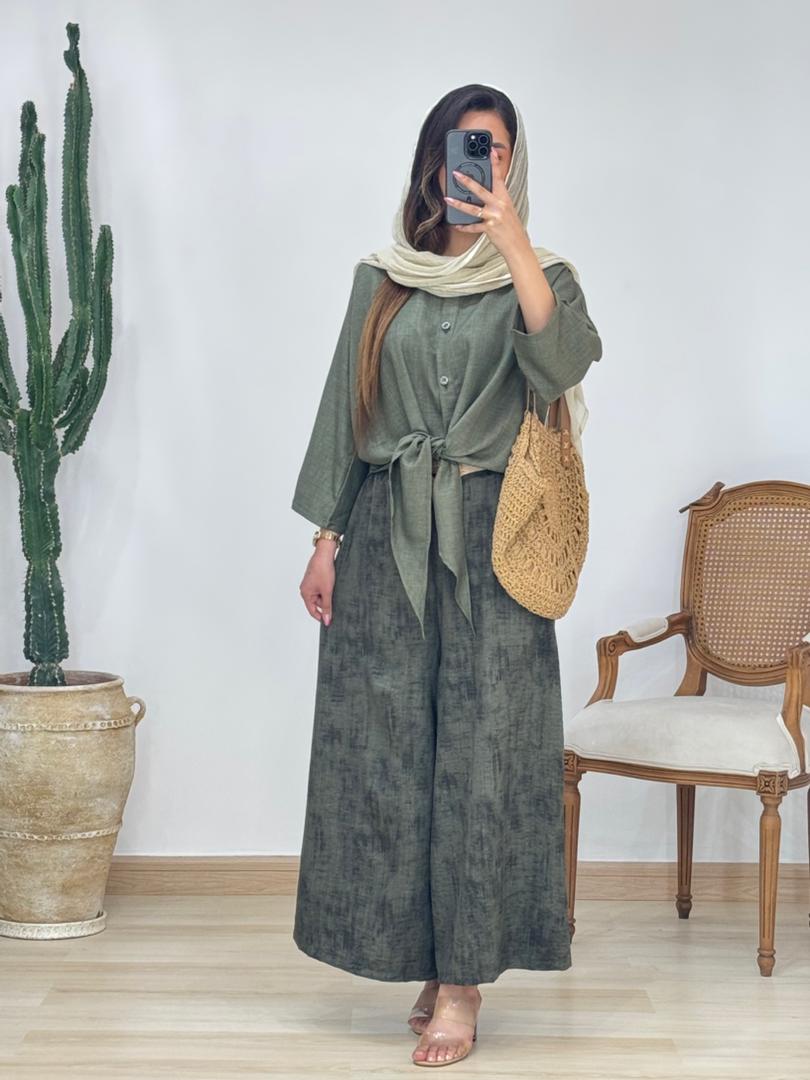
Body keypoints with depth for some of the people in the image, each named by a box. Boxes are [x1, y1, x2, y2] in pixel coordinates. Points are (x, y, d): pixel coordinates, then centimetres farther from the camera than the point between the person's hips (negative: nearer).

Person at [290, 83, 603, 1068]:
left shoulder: (539, 276, 6)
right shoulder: (382, 281, 12)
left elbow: (562, 365, -16)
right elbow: (343, 408, 12)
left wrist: (510, 236, -20)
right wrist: (326, 539, 5)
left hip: (489, 540, -2)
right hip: (387, 538, 3)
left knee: (482, 751, -4)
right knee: (386, 748, 1)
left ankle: (464, 980, 1)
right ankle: (425, 956, 13)